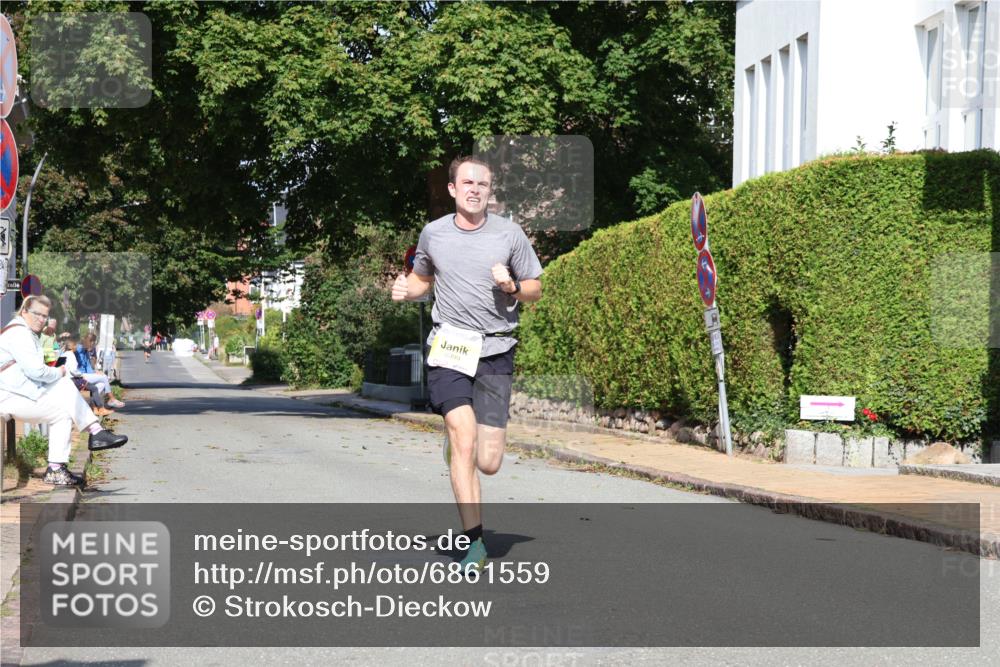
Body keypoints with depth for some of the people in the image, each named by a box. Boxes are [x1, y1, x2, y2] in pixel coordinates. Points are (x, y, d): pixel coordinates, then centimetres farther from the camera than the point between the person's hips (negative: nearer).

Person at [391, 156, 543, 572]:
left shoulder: (509, 234, 3)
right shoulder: (433, 233, 7)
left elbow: (535, 290, 10)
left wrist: (512, 287, -11)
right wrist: (406, 290, 3)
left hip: (496, 353, 0)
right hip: (448, 349, 0)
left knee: (488, 463, -4)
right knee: (464, 441, -19)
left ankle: (456, 438, 33)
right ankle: (474, 542, -13)